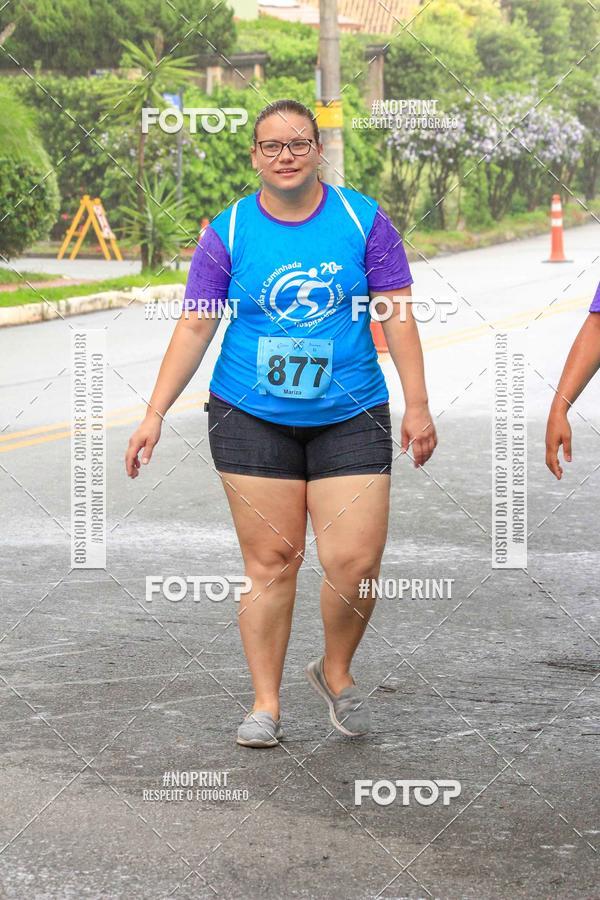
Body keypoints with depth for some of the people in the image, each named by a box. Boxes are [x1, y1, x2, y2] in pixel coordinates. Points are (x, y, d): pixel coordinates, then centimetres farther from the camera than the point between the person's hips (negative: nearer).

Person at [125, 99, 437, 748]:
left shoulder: (363, 220, 1)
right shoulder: (229, 231, 1)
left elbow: (398, 315, 2)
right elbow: (195, 327, 1)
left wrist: (417, 406, -3)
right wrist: (155, 414, -4)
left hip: (349, 419, 0)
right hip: (251, 419, 0)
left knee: (355, 562, -7)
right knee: (271, 562, 0)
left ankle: (336, 672, 21)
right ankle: (265, 704, 12)